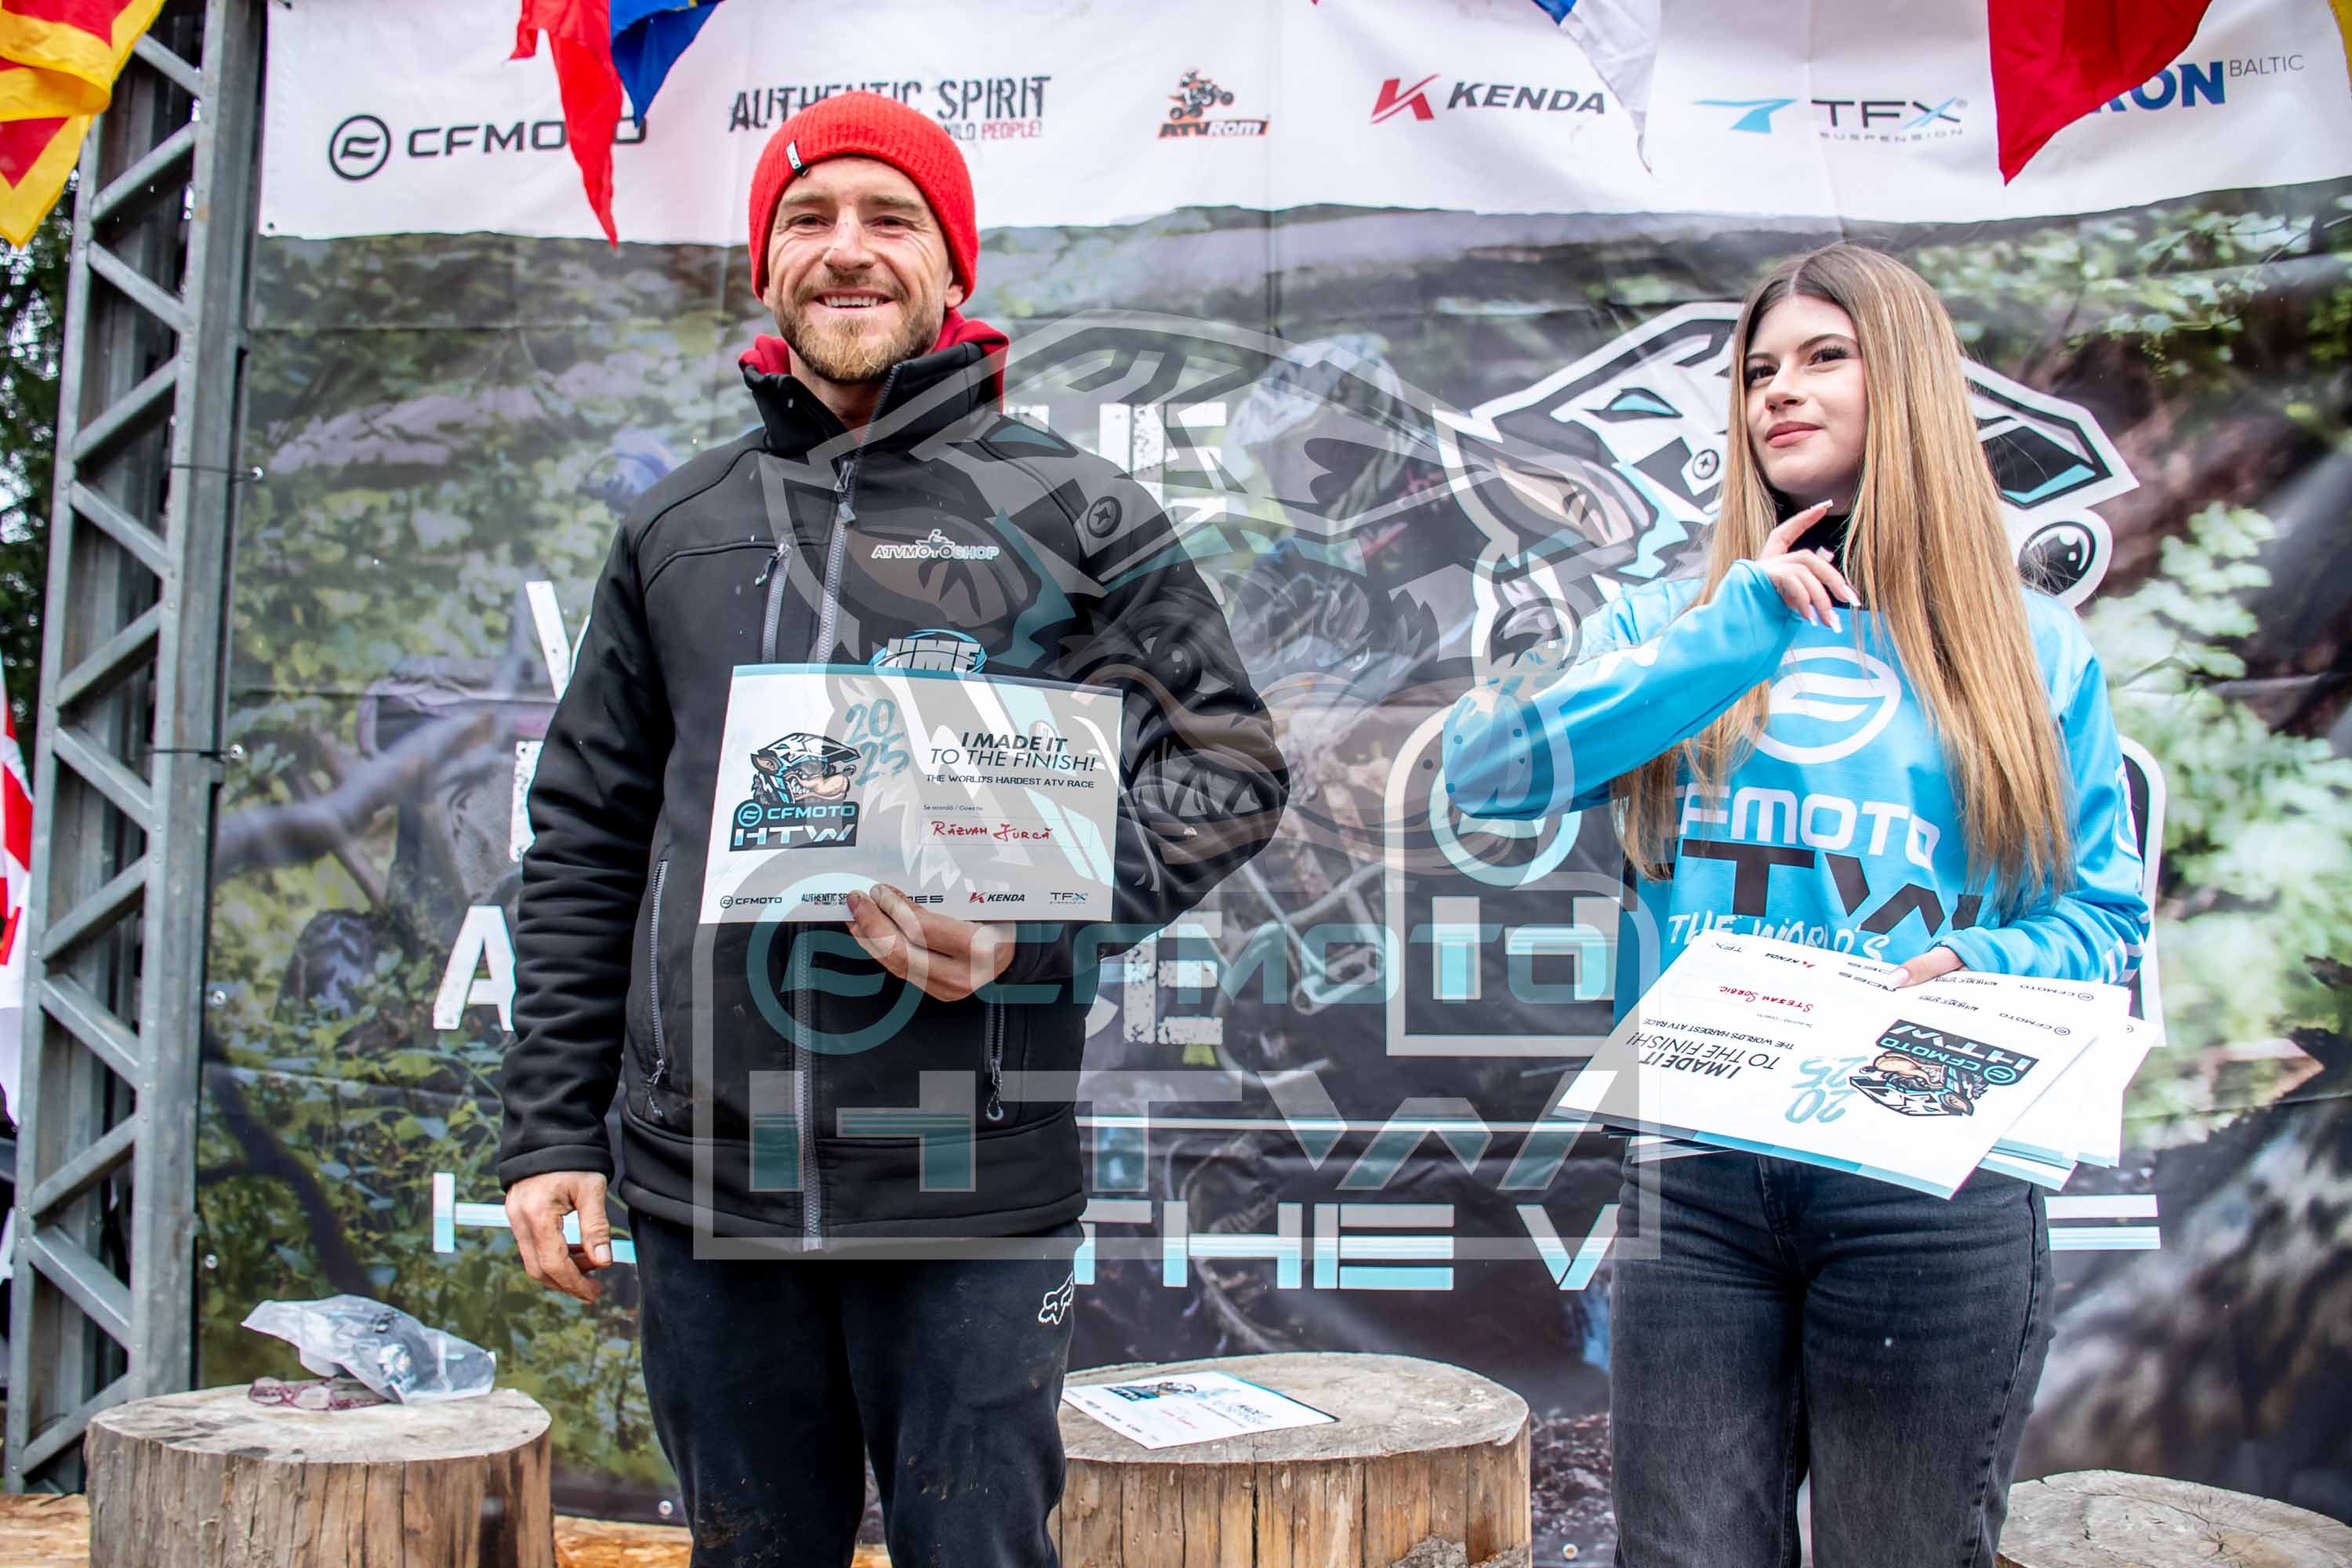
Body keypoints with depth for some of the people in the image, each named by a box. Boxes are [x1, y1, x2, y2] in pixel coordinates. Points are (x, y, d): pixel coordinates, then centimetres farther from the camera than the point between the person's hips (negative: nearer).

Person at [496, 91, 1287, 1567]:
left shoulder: (1074, 513, 2)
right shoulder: (678, 527, 12)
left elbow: (1229, 762, 0)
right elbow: (586, 842, 14)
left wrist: (1037, 921, -16)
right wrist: (551, 1126, 10)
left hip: (970, 1191, -3)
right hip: (703, 1188, 4)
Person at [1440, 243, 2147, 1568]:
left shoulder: (2029, 647, 8)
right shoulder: (1679, 620, 12)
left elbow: (2106, 917, 7)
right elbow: (1483, 766, -5)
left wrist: (1979, 971, -14)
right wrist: (1735, 637, -9)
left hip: (1929, 1180, -1)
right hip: (1697, 1176, 1)